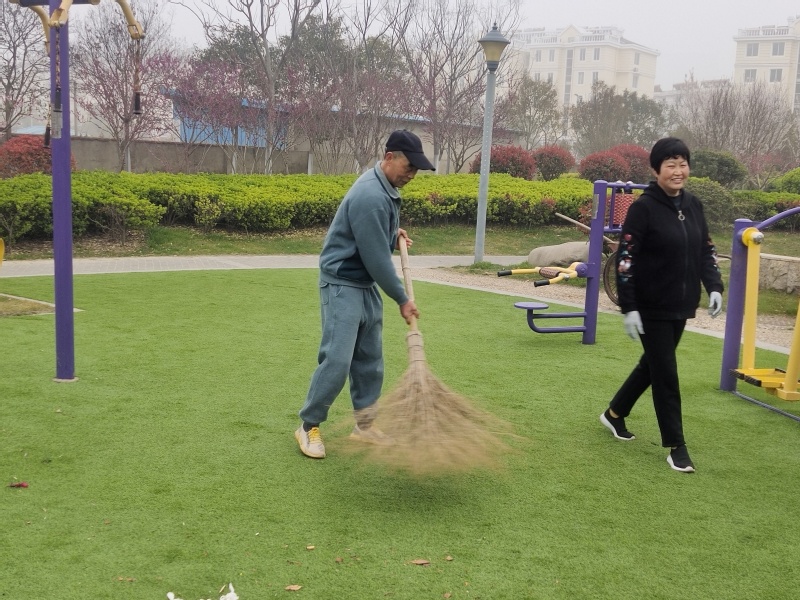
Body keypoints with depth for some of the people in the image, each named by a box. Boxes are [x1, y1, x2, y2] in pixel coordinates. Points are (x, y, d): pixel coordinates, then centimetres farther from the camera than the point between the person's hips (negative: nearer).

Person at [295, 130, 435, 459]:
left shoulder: (386, 188, 5)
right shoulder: (370, 196, -25)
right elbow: (377, 258, -23)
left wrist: (394, 234, 7)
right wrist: (402, 299, -13)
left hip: (366, 284, 10)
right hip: (342, 283, -10)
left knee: (370, 359, 11)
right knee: (337, 359, -11)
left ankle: (364, 424, 21)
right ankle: (309, 426, 4)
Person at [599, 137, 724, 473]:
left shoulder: (693, 205, 5)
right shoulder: (644, 208, -13)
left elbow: (706, 250, 14)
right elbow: (625, 259, -15)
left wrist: (714, 286, 0)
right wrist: (628, 308, -19)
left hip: (680, 307, 7)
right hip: (651, 308, -6)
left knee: (654, 365, 17)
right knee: (666, 373, -1)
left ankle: (614, 414, 37)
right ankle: (676, 446, 10)